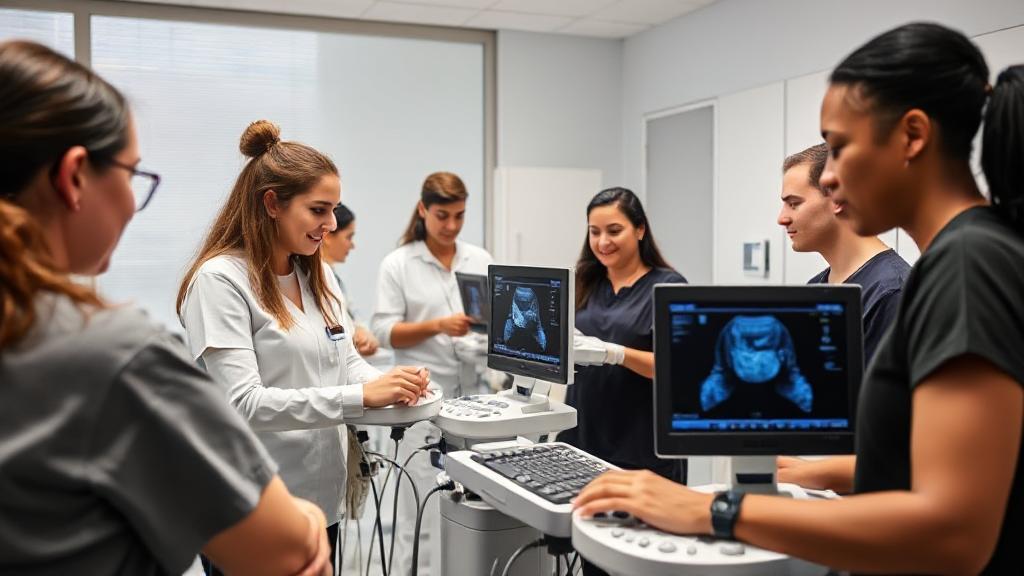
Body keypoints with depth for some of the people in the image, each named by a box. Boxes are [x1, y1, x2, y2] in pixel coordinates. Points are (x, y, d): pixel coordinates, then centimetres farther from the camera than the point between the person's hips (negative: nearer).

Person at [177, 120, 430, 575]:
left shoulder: (317, 277, 9)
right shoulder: (220, 280, -16)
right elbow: (242, 403, -23)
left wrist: (389, 386, -11)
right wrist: (360, 397, -28)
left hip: (322, 499, 7)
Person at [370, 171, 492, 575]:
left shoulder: (481, 260, 11)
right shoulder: (398, 264, 0)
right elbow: (384, 331, -5)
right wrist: (439, 325, -17)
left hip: (474, 394, 3)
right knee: (423, 506, -3)